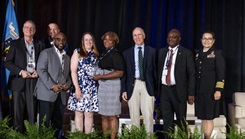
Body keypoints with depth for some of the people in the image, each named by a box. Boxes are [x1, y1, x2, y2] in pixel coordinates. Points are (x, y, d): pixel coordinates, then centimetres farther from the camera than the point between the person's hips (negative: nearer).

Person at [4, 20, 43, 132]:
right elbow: (8, 62, 2)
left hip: (33, 81, 1)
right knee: (18, 111, 0)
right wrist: (20, 72, -10)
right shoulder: (15, 43, 7)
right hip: (19, 81, -1)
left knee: (32, 111, 0)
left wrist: (38, 71, -6)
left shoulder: (39, 44, 12)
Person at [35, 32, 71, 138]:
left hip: (61, 94, 6)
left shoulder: (67, 57, 21)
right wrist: (52, 86, -17)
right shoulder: (46, 53, 1)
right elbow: (41, 70, -9)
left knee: (58, 122, 8)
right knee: (45, 122, -4)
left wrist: (68, 84, 0)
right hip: (47, 93, -6)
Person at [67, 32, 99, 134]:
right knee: (79, 113, 2)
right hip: (80, 87, -2)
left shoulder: (95, 55, 13)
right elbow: (73, 71, -4)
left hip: (92, 88, 3)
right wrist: (77, 88, -11)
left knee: (89, 114, 2)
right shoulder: (77, 52, 3)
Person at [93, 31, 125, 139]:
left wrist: (101, 77, -15)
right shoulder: (104, 54, 17)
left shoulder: (116, 54, -7)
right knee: (104, 116, 9)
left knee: (112, 116, -4)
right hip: (102, 86, 8)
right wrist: (97, 76, 8)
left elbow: (119, 73, -16)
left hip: (112, 86, -8)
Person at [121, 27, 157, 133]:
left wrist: (155, 89, 0)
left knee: (148, 115, -6)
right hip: (133, 85, 2)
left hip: (147, 85, -1)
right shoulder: (127, 53, 10)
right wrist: (123, 90, 0)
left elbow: (155, 70, 5)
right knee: (134, 115, 6)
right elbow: (124, 72, 8)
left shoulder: (152, 51, 7)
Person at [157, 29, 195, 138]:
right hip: (164, 89, 3)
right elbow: (158, 70, 10)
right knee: (167, 120, 8)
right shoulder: (161, 52, 11)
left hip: (178, 90, -3)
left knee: (181, 121, 7)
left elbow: (191, 74, -3)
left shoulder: (186, 53, -1)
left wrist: (191, 93, -9)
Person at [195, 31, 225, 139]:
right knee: (202, 118, 8)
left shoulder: (217, 53, -1)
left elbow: (221, 73, -7)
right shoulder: (198, 54, 13)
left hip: (211, 91, -4)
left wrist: (218, 90, -15)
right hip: (199, 91, 4)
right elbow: (194, 72, 13)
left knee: (209, 118, -1)